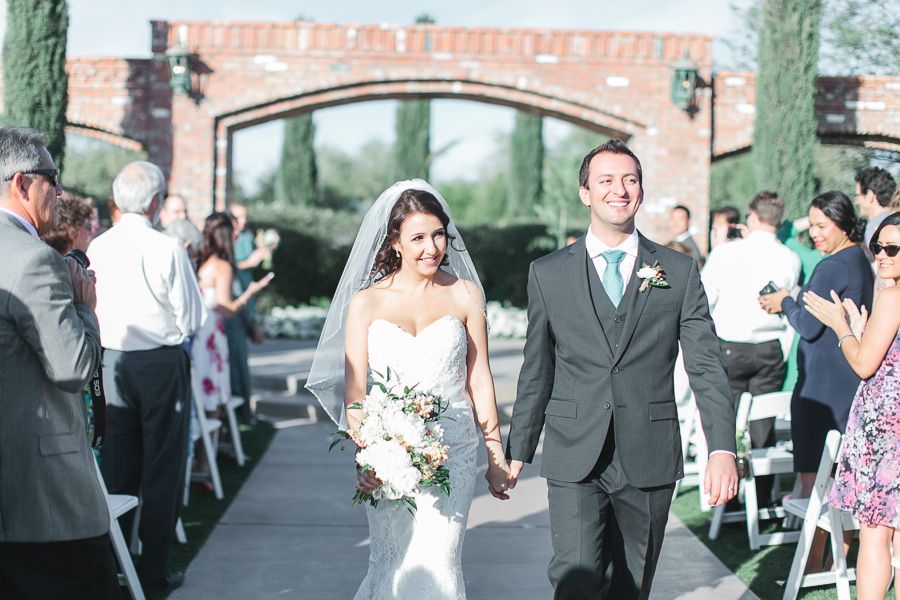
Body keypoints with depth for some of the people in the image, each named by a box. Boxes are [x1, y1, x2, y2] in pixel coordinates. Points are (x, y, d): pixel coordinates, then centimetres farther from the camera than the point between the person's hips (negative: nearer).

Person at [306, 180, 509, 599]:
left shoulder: (465, 295, 2)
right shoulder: (366, 302, 1)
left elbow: (479, 382, 6)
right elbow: (354, 391, -2)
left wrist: (496, 457, 6)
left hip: (453, 451, 0)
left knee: (437, 563, -3)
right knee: (395, 564, 6)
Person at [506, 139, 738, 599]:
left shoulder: (679, 272, 4)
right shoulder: (548, 274, 5)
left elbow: (707, 367, 0)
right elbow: (536, 372, 11)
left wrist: (722, 449, -12)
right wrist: (517, 452, 11)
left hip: (649, 460, 1)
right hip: (575, 461, -1)